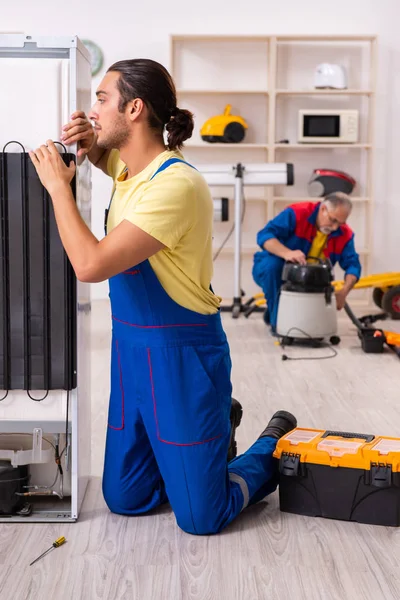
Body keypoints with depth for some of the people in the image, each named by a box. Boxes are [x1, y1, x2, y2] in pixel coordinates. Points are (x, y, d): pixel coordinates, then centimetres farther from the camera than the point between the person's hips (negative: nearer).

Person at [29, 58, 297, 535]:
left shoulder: (176, 185, -24)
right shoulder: (127, 167, 3)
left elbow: (90, 264, -29)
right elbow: (104, 156, 29)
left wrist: (58, 186, -16)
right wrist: (88, 142, 5)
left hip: (181, 356, -8)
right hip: (130, 349, 8)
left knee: (200, 518, 2)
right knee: (125, 500, 17)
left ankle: (276, 444, 27)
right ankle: (217, 429, 36)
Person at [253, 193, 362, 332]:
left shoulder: (344, 235, -9)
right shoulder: (297, 213, -23)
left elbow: (353, 265, -13)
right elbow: (264, 235, -30)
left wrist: (343, 293, -33)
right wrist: (287, 253, -49)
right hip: (269, 270, -3)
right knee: (272, 263, -37)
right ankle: (276, 319, -21)